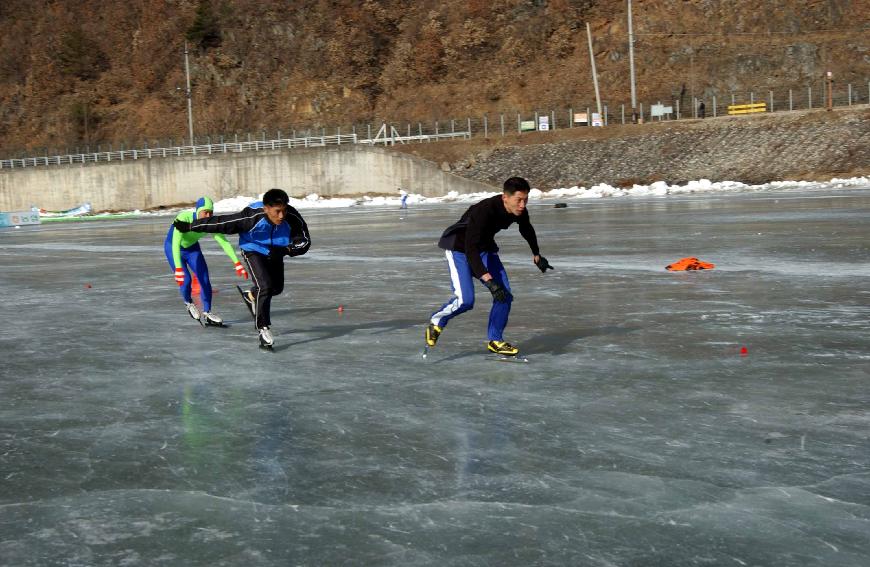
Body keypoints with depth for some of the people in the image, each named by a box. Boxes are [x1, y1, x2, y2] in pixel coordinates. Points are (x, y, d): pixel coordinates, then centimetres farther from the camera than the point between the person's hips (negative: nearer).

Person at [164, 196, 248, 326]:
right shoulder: (184, 218, -37)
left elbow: (224, 242, -24)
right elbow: (176, 244, -43)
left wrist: (237, 263, -34)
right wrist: (178, 269, -52)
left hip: (192, 248, 4)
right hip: (173, 248, -4)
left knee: (204, 279, -5)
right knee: (186, 280, -16)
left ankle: (207, 313, 10)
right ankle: (188, 303, 15)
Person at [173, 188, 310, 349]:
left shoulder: (292, 218, -29)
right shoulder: (251, 217, -37)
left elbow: (304, 241, -19)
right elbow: (221, 223, -29)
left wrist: (284, 250, -38)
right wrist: (189, 226, -23)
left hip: (275, 253, 5)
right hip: (253, 250, -5)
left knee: (277, 287, 17)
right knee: (265, 286, -22)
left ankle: (251, 296, 48)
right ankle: (263, 328, -9)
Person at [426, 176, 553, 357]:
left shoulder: (520, 212, -13)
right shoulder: (484, 211, -36)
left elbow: (527, 230, 13)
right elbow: (470, 249, -40)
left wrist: (536, 256, 27)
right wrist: (489, 281, -47)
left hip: (485, 248, 7)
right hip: (460, 248, -7)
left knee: (504, 294, -4)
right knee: (465, 299, -21)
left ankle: (494, 340, 12)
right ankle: (436, 321, 7)